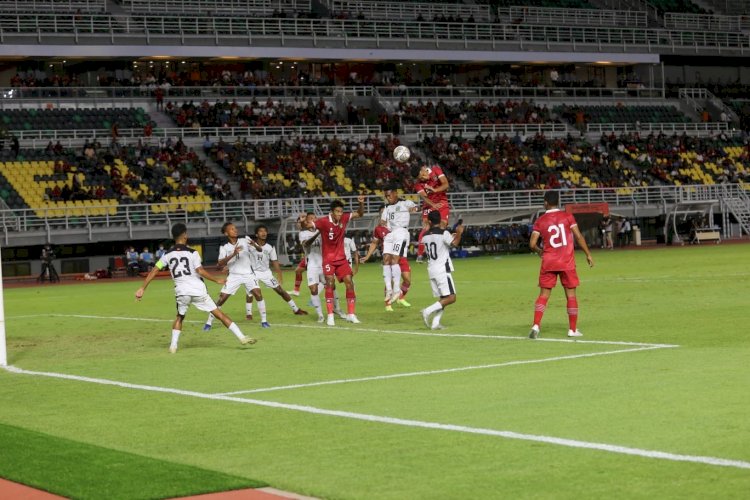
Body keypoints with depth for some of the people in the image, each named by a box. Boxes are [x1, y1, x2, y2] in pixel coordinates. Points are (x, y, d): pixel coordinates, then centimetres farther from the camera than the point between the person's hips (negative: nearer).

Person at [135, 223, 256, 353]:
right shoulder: (192, 253, -2)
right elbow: (200, 271, -12)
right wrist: (217, 280, -2)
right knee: (219, 314, 1)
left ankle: (173, 345, 14)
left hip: (181, 291, 2)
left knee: (179, 317, 27)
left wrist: (142, 288, 7)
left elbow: (154, 271, 4)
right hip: (198, 291, -2)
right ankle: (241, 337, -1)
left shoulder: (167, 255, 7)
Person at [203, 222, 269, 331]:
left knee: (258, 294, -16)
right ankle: (209, 322, 7)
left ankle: (264, 320, -3)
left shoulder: (244, 241, -2)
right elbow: (219, 264, -16)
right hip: (234, 276, 0)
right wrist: (233, 254, -27)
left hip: (248, 274, 0)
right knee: (222, 298, -4)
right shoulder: (224, 247, -3)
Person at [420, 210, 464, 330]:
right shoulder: (444, 233, -9)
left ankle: (435, 322, -1)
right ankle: (428, 311, -19)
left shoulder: (425, 236, 10)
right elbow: (455, 243, -19)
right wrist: (459, 233, -4)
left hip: (431, 270, 7)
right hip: (442, 270, -7)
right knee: (451, 298, -8)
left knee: (442, 298, 11)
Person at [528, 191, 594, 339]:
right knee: (571, 294, 8)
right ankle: (573, 329, 9)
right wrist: (588, 254, 2)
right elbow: (578, 237, -6)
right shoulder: (567, 217, -1)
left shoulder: (540, 221, 0)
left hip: (548, 262, 1)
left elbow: (532, 244, -4)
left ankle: (536, 325, -10)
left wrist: (539, 251, 17)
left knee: (544, 294, 4)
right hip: (567, 262, -1)